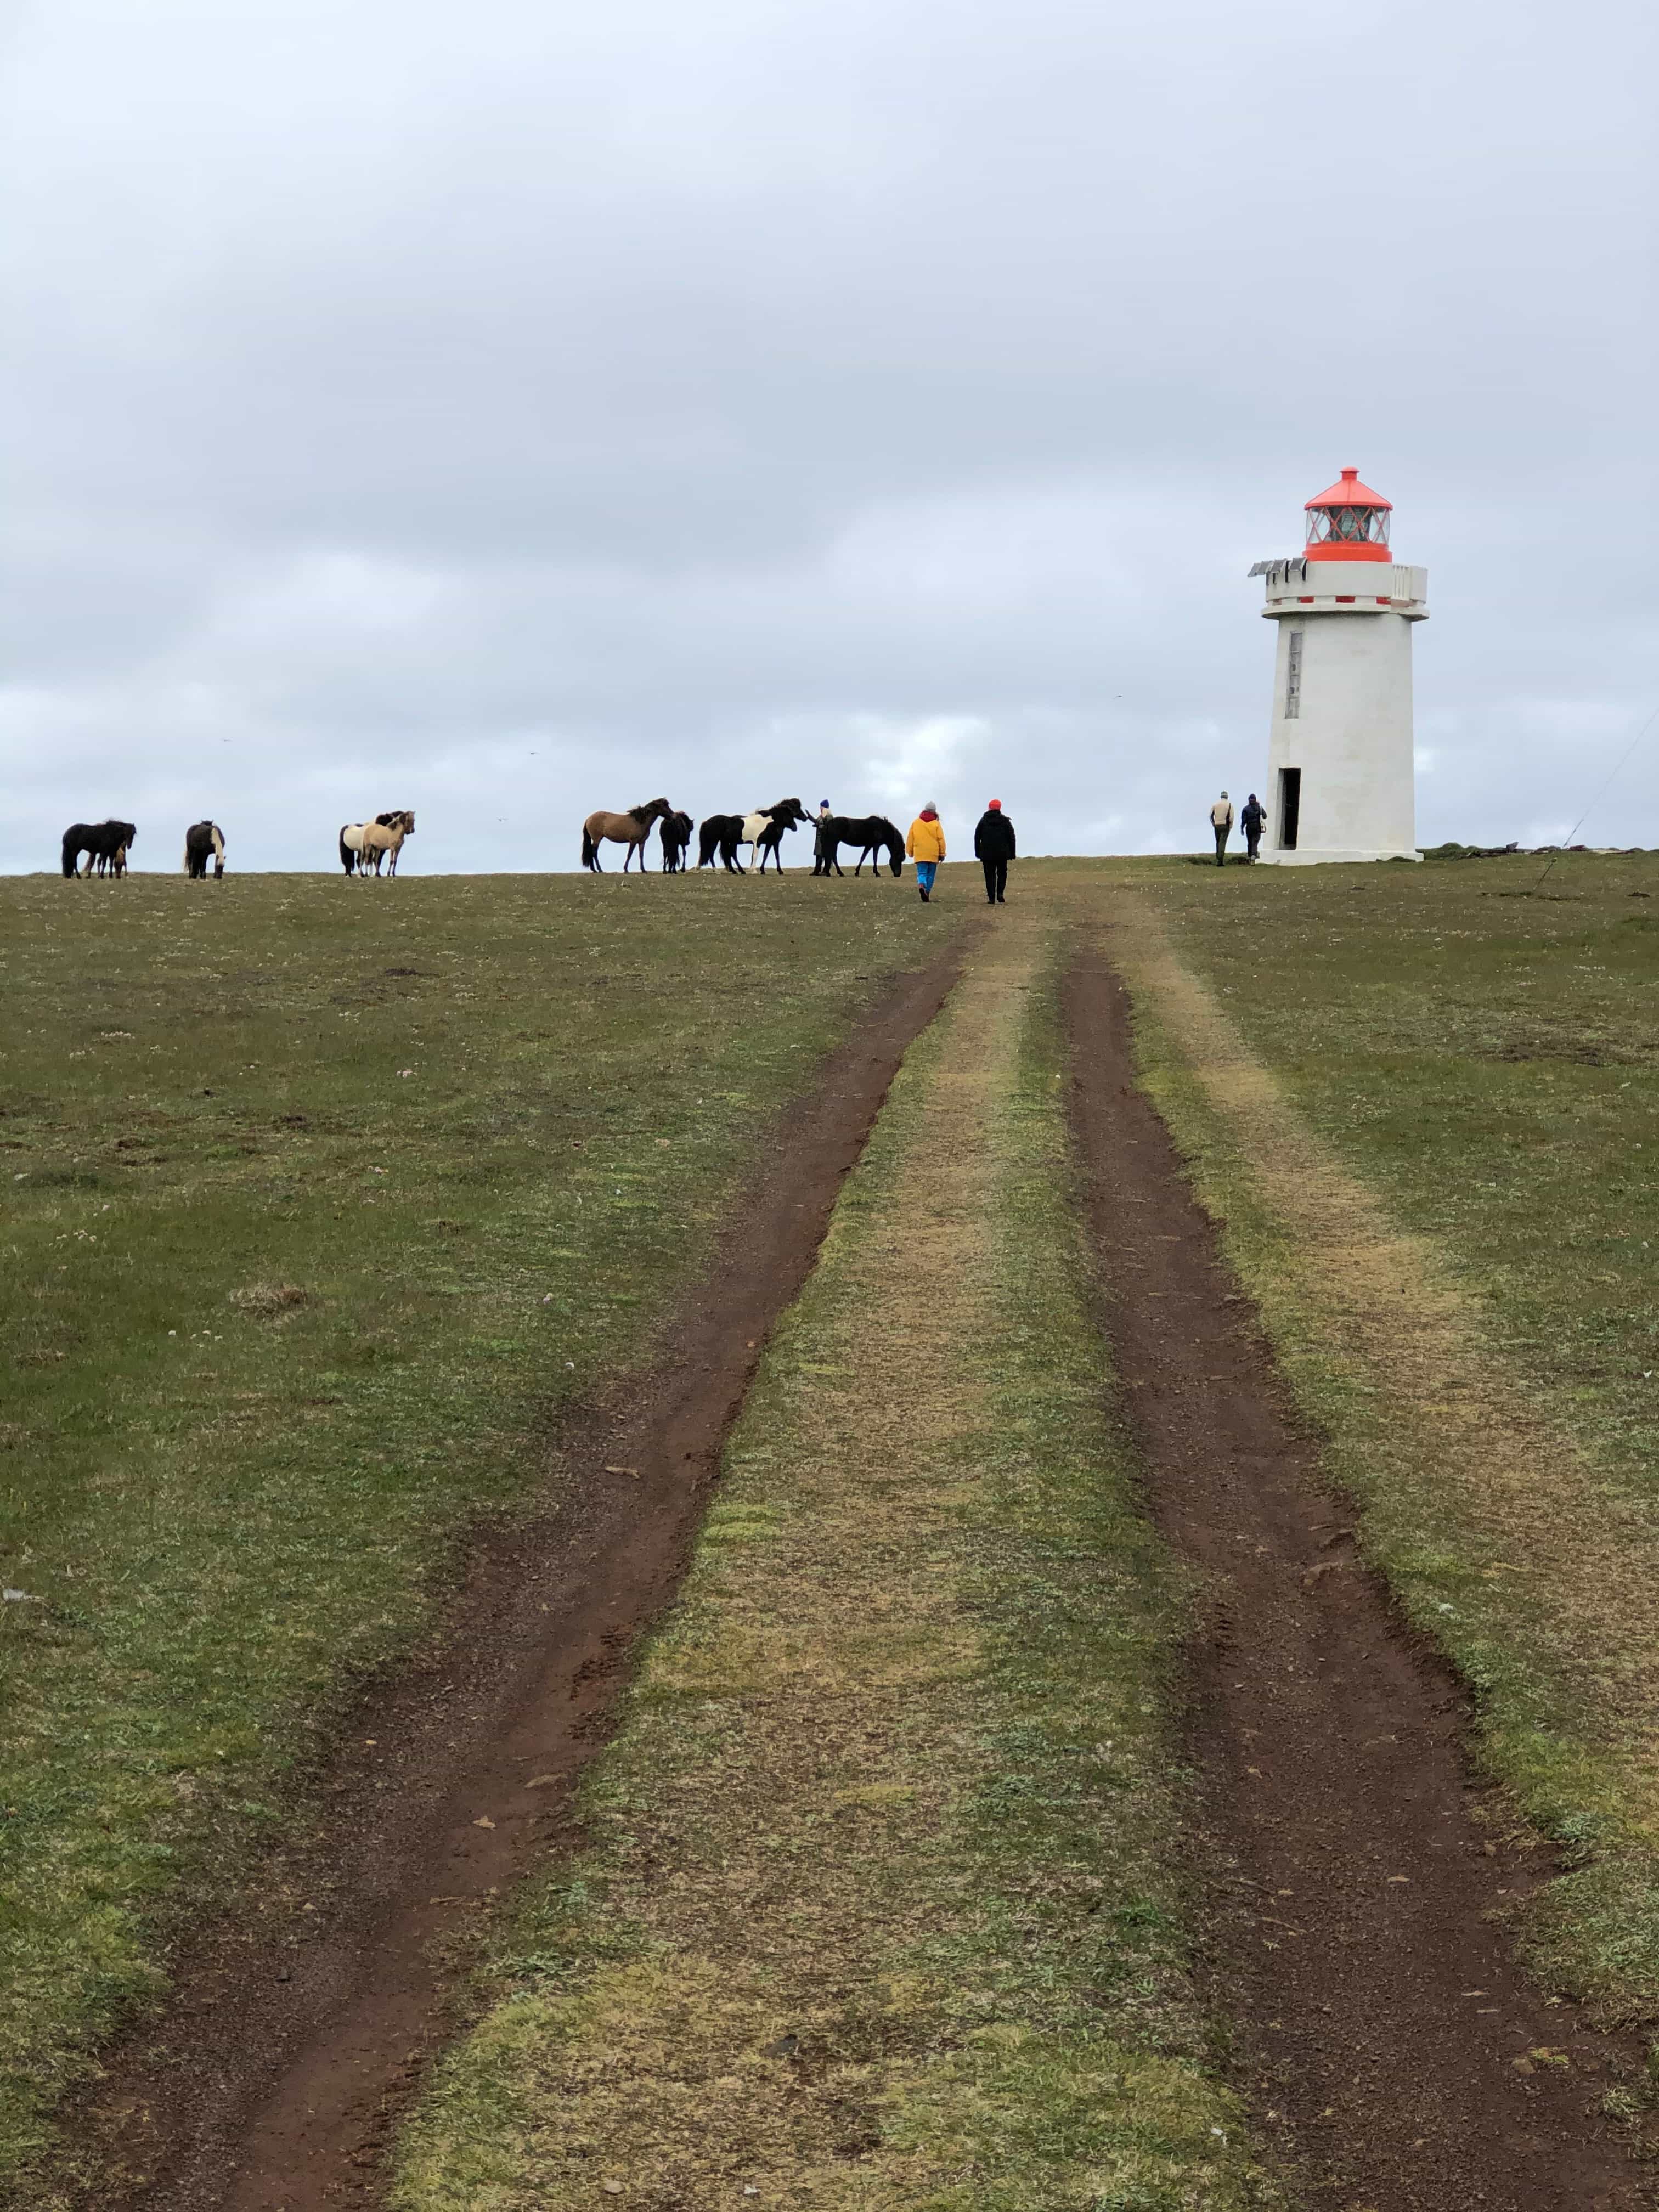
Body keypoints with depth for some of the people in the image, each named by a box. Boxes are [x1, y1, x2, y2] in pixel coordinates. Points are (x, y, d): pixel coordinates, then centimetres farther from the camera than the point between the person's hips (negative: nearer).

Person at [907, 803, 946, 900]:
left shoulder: (916, 823, 4)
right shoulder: (936, 824, -1)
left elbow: (910, 839, 8)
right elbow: (941, 840, -3)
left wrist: (910, 852, 18)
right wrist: (942, 854, 4)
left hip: (920, 855, 1)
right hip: (933, 855, -1)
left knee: (921, 873, -2)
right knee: (930, 875, 11)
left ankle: (921, 885, -32)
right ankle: (927, 894, 10)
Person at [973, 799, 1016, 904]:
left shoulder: (983, 821, 3)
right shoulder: (1005, 821, 1)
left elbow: (977, 837, 4)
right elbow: (1012, 838, 1)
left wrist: (978, 852, 9)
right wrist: (1012, 853, 6)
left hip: (987, 853, 0)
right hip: (1002, 853, 0)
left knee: (990, 876, 4)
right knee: (1002, 873, 14)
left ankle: (991, 898, -2)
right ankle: (1000, 893, -5)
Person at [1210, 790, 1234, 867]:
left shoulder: (1215, 804, 5)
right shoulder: (1230, 805, -4)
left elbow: (1211, 816, 2)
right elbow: (1231, 817, -11)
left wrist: (1214, 825, 12)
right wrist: (1230, 827, 1)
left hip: (1217, 826, 3)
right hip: (1225, 826, -3)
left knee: (1218, 842, 19)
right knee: (1223, 843, -6)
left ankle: (1218, 859, 19)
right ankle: (1220, 861, -14)